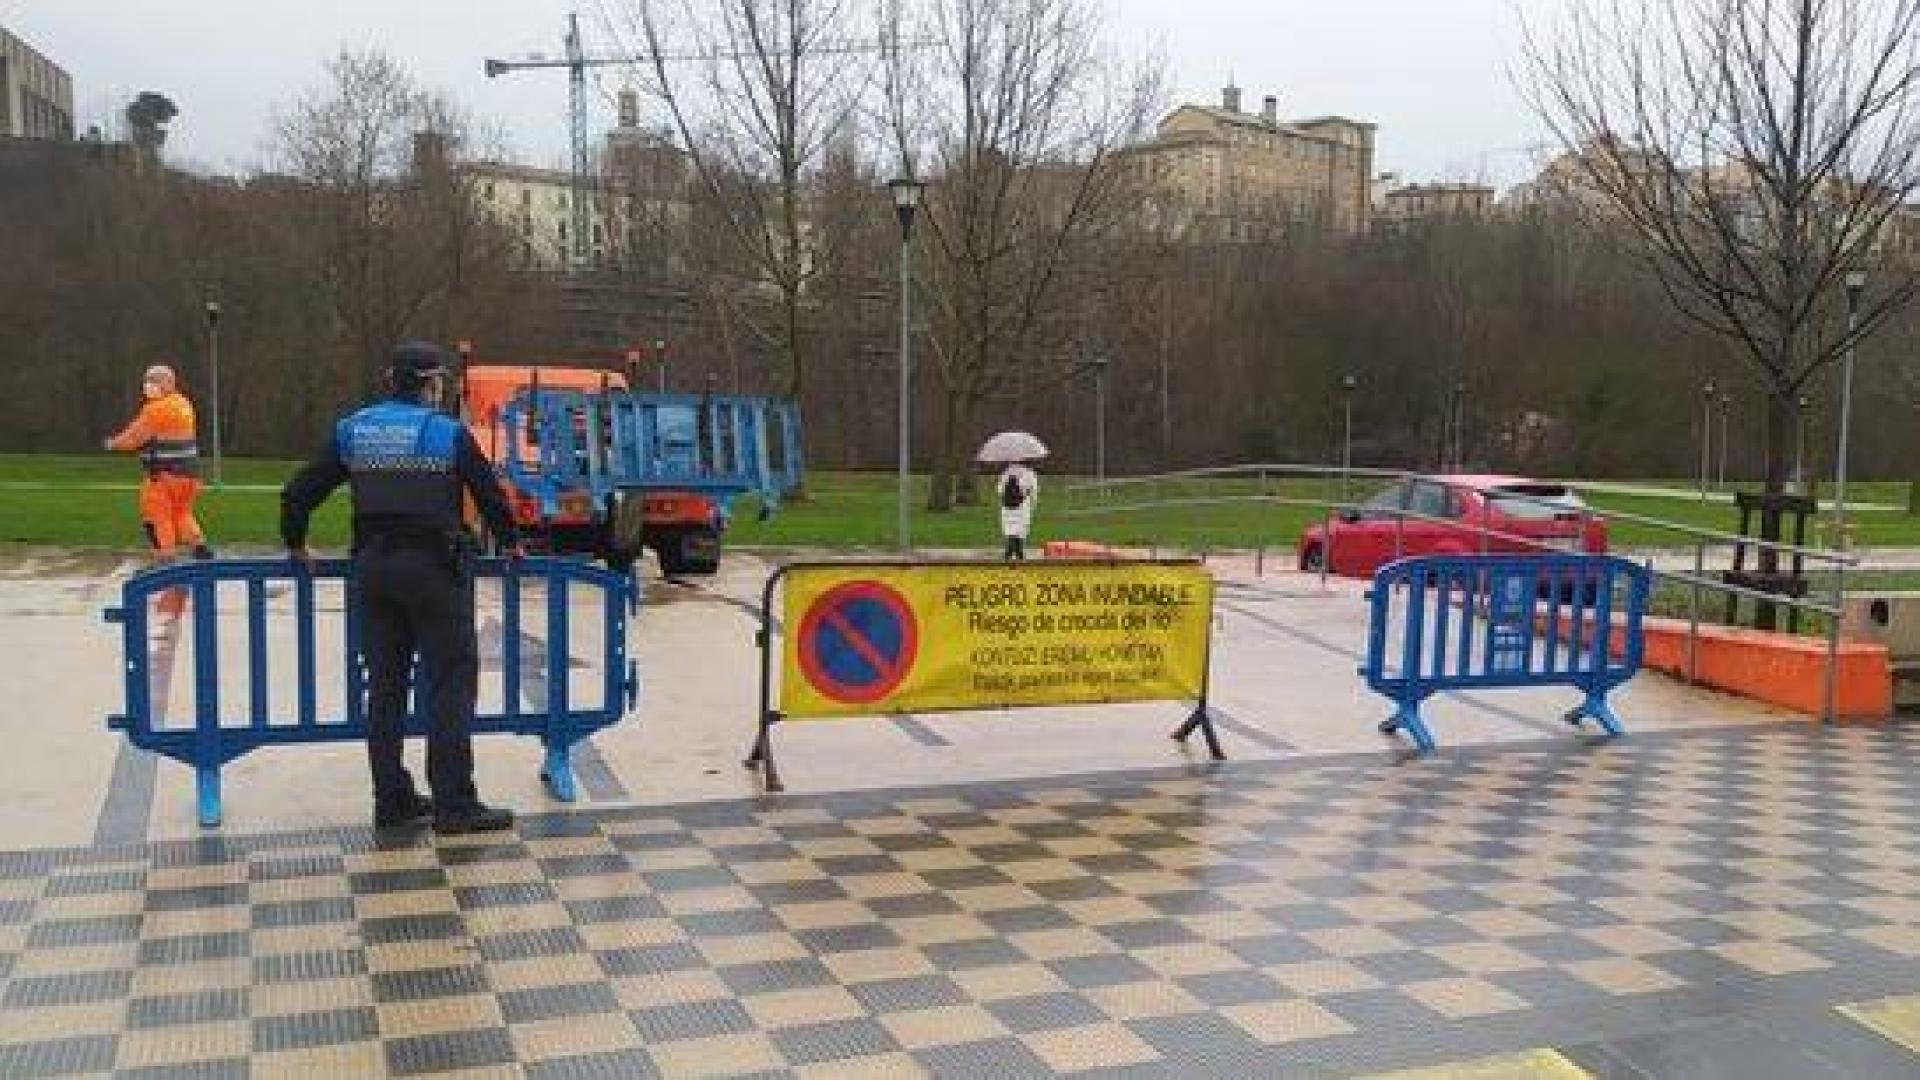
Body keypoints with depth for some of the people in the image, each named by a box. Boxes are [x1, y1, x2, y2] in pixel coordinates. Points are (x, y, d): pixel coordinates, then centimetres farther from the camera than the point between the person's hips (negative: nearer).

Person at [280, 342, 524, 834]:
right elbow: (490, 496, 1)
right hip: (434, 570, -5)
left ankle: (392, 800, 16)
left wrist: (296, 544, 25)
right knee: (451, 685, -1)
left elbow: (298, 494, 8)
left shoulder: (352, 431, 7)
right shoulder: (449, 433, -6)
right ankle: (454, 805, -1)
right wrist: (510, 543, 19)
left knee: (384, 687, 11)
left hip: (373, 568, 5)